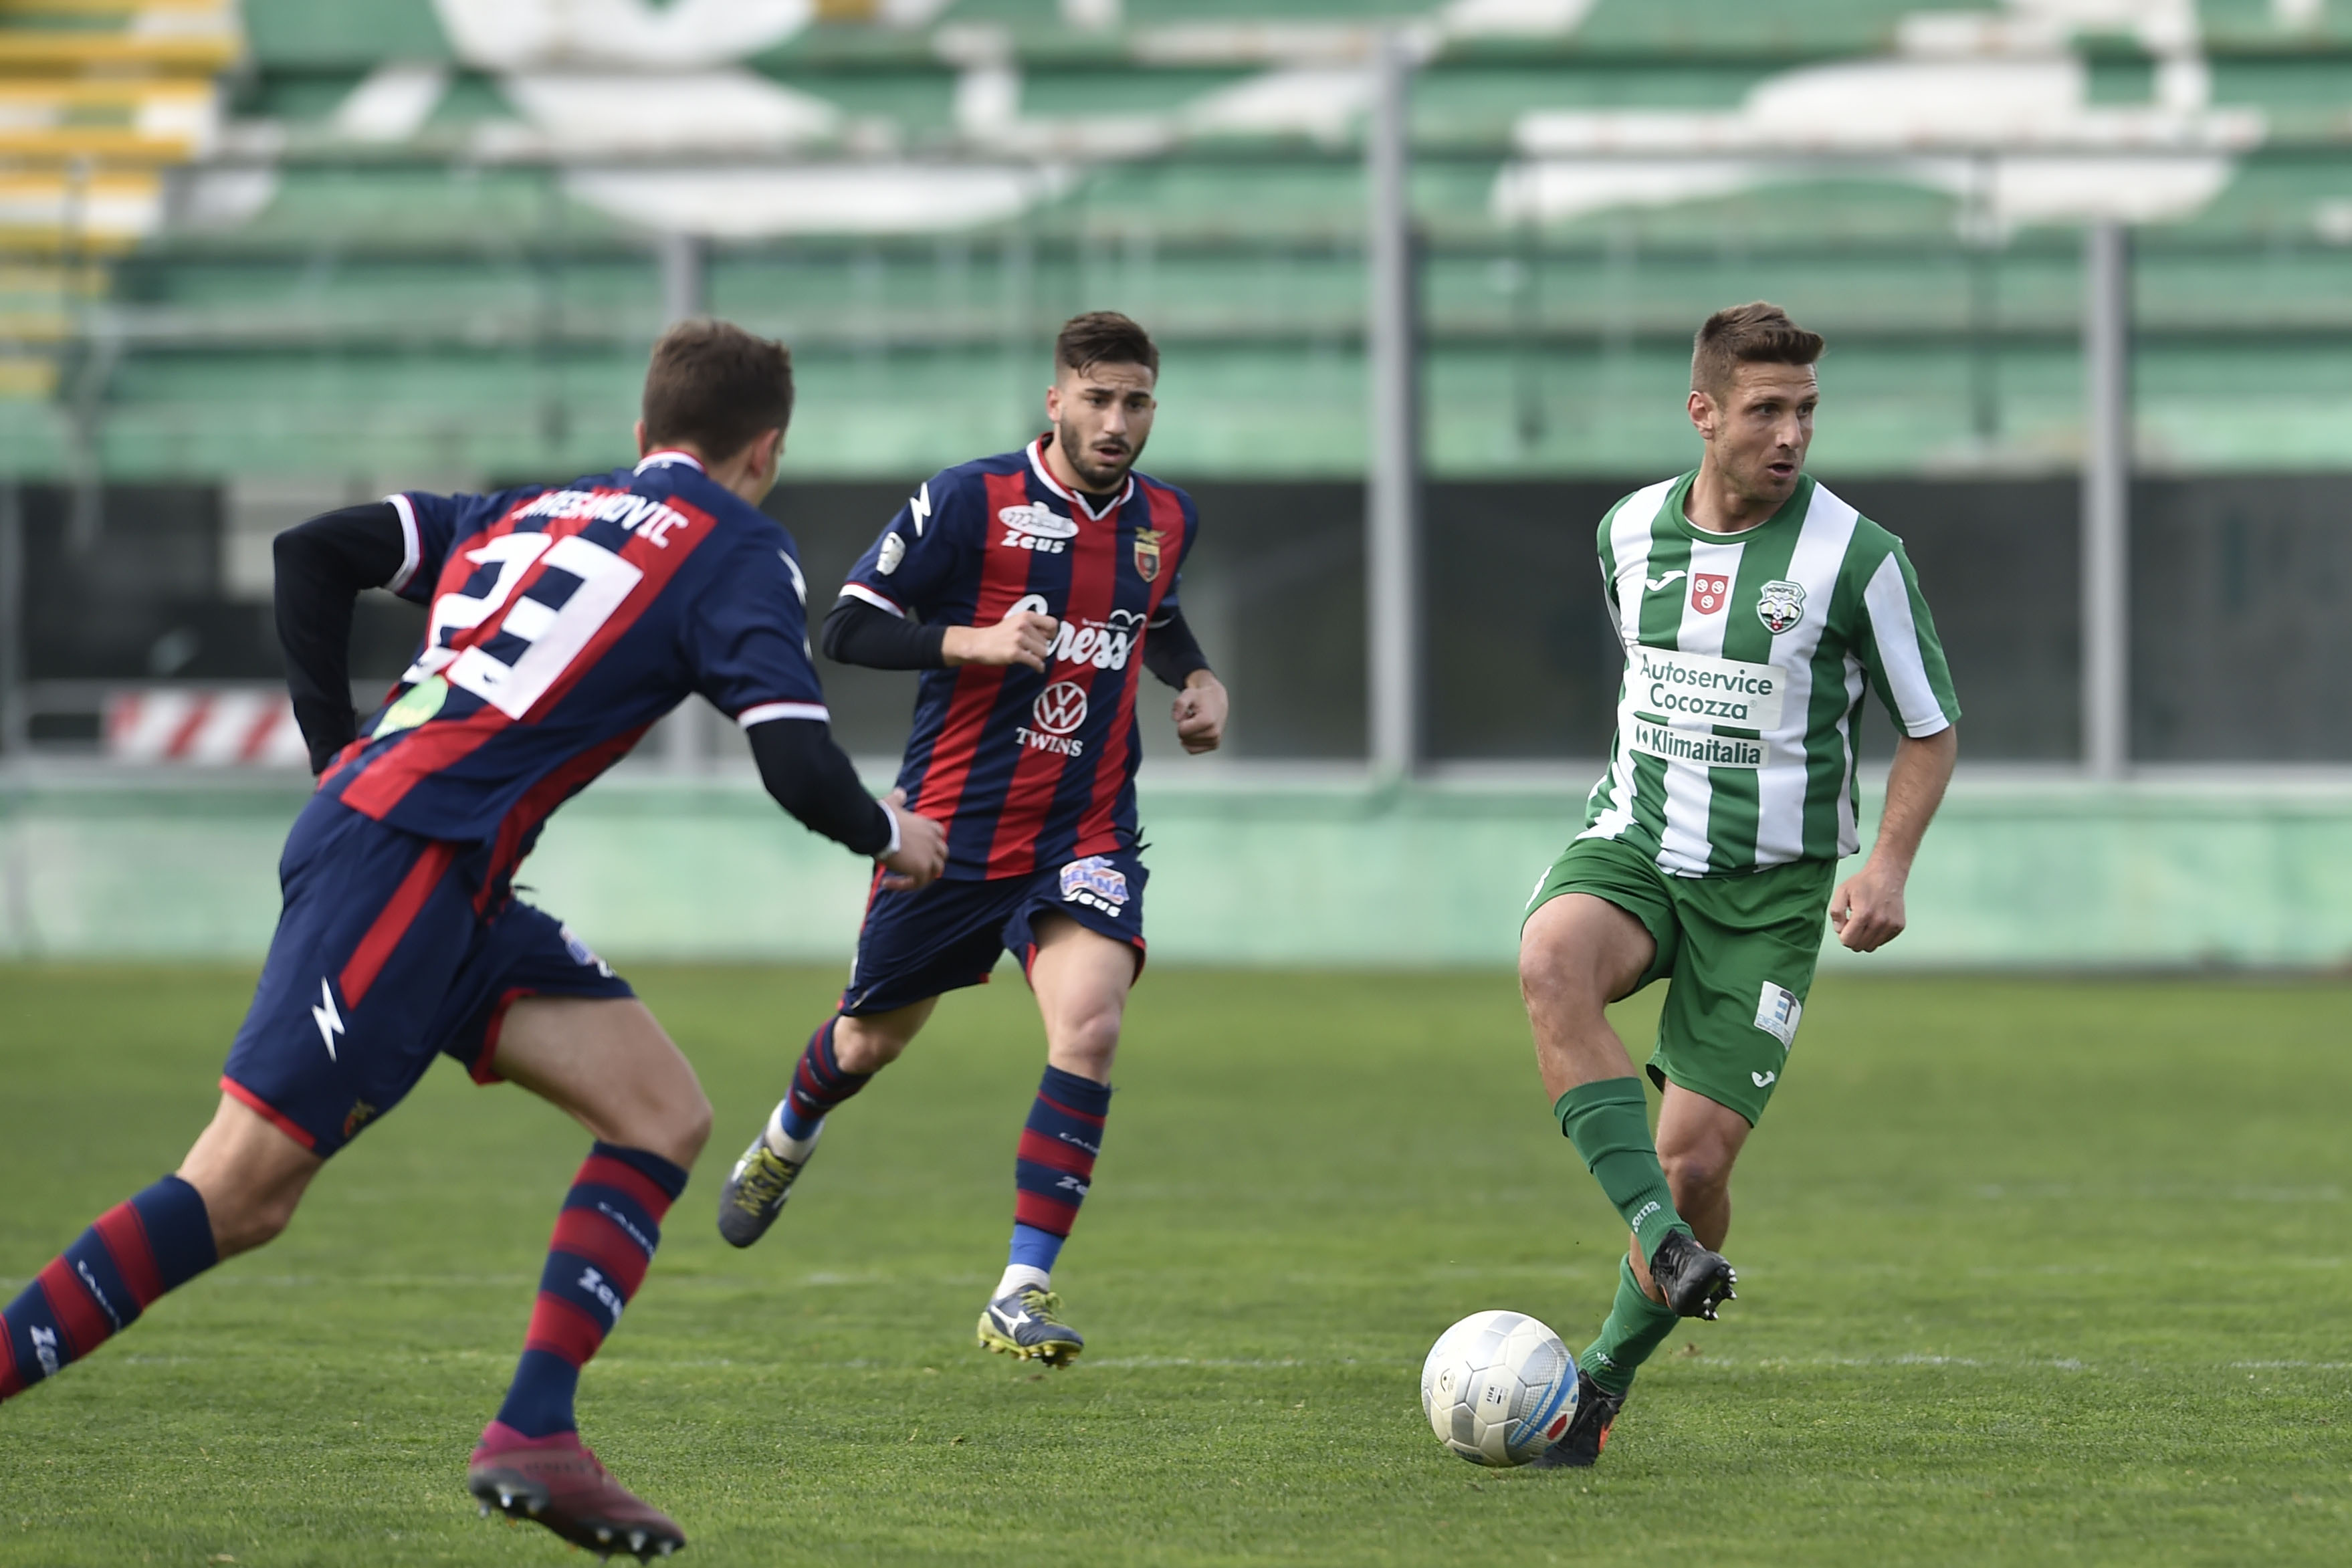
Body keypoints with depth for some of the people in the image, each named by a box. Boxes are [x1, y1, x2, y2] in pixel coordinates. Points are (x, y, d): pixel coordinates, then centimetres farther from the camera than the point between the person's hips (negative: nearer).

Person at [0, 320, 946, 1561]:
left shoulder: (535, 510, 23)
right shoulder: (735, 551, 2)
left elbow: (313, 555, 16)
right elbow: (796, 761, -7)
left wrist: (340, 752, 19)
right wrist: (890, 838, 12)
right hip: (406, 864, -9)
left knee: (664, 1115, 7)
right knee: (238, 1190, -12)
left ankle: (532, 1440, 0)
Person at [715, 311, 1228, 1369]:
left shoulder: (1165, 520, 5)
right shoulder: (971, 500, -11)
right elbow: (848, 628, -11)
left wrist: (1196, 680, 8)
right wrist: (977, 642, -24)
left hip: (1086, 832, 2)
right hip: (954, 824, -2)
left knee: (1089, 1024, -23)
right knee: (876, 1036, 15)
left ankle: (1022, 1293, -19)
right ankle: (787, 1141, 53)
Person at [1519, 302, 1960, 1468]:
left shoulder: (1854, 557, -9)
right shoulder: (1629, 533, 3)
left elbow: (1929, 729, -1)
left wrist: (1889, 867, -14)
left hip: (1769, 889, -2)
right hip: (1634, 846, 2)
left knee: (1694, 1161, -8)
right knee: (1552, 961, -33)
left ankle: (1609, 1373, 16)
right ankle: (1662, 1240, -37)